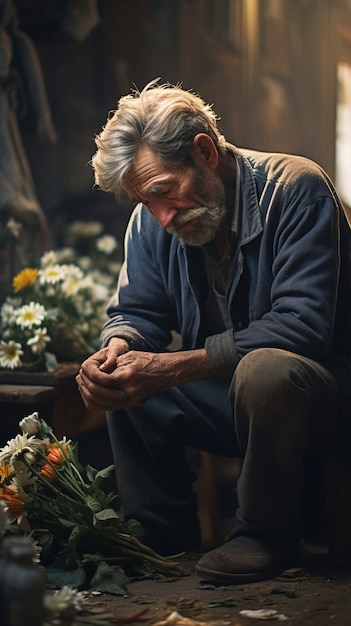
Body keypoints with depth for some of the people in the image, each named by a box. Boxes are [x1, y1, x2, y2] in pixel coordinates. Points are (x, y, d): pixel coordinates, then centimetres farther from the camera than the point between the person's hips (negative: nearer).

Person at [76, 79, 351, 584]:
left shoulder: (296, 189, -20)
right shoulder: (151, 222, 0)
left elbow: (303, 324, -29)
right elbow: (136, 312, 7)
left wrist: (174, 367, -34)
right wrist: (116, 349, -21)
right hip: (228, 396, 7)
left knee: (265, 369, -37)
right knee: (123, 382, -10)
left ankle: (267, 536, -13)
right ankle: (166, 540, 3)